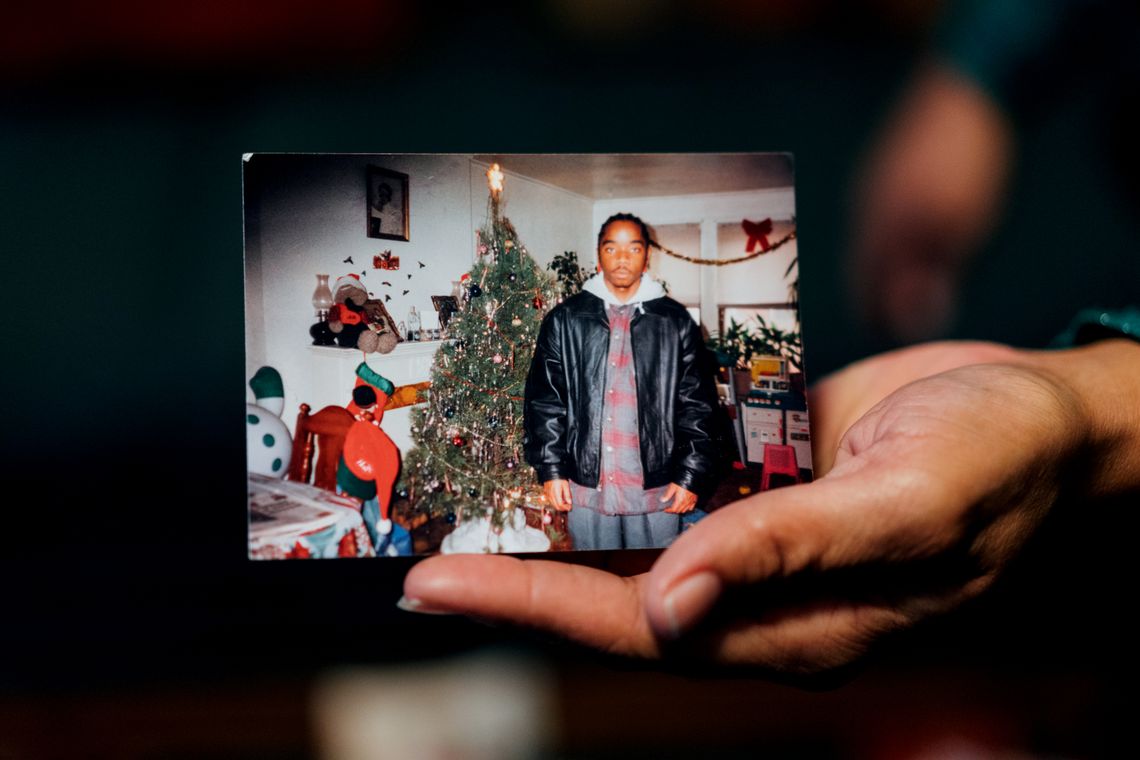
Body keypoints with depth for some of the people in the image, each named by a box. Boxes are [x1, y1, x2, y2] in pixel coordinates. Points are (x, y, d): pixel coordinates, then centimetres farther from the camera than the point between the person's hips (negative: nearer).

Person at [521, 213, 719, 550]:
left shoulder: (676, 322, 4)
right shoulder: (564, 320, 4)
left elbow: (697, 404, 3)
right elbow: (543, 399, 4)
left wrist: (691, 477, -3)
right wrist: (551, 470, -2)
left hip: (656, 489, 0)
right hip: (586, 485, 0)